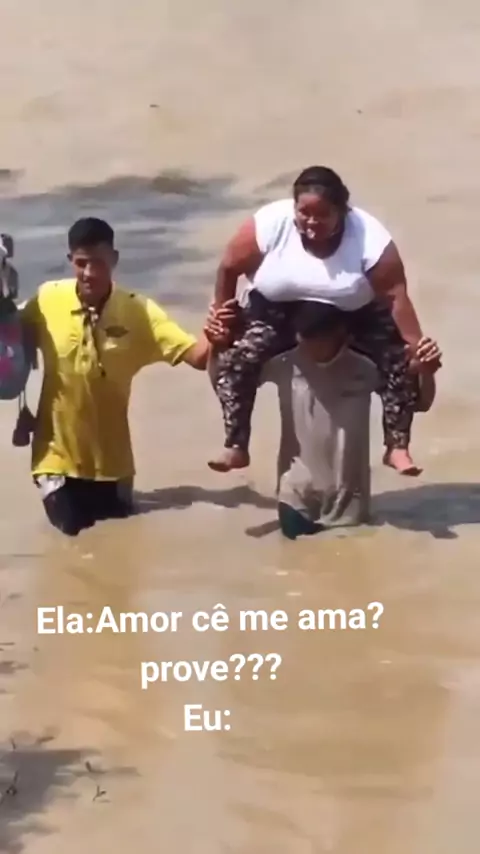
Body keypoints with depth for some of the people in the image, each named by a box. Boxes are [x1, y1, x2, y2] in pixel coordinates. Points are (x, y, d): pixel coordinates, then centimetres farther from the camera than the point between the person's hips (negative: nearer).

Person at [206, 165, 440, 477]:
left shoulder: (369, 236, -26)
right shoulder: (271, 223, -24)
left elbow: (396, 296, -23)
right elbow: (229, 268, -11)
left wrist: (418, 349, -29)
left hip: (355, 319, 0)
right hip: (276, 313, 1)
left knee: (402, 362, -18)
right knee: (233, 357, -21)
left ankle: (397, 447, -6)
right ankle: (236, 447, -11)